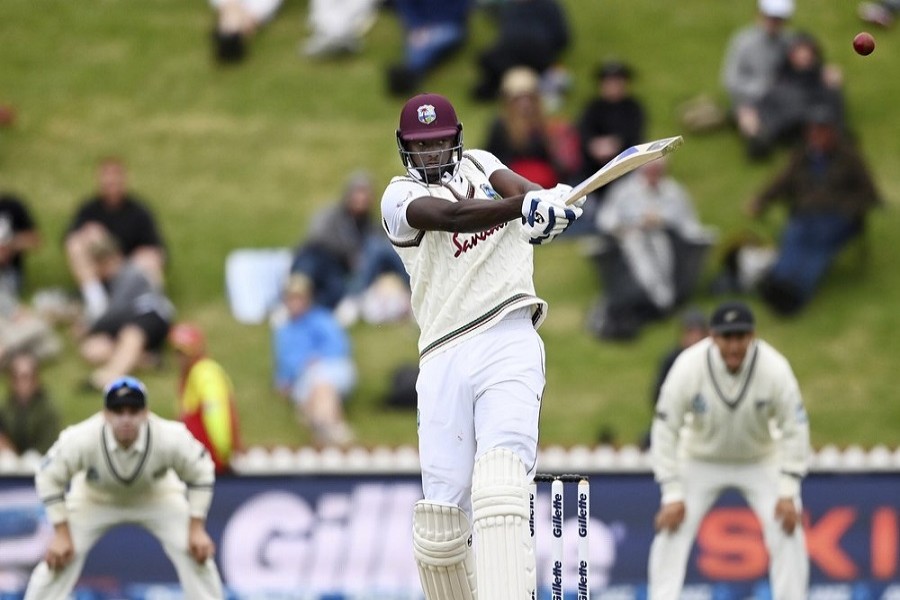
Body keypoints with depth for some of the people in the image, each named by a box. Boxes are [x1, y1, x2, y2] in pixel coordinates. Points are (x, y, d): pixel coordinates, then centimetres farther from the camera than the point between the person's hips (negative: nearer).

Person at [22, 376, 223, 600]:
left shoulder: (170, 438, -35)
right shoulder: (80, 439, -37)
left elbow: (200, 472, -16)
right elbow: (49, 478, -20)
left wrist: (197, 529, -17)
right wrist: (61, 534, -20)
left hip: (158, 496, 1)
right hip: (94, 497, -1)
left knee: (198, 552, -13)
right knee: (57, 558, -14)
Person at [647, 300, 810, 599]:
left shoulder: (775, 369, -27)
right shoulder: (688, 368, -29)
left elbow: (794, 429, -17)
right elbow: (666, 430, -21)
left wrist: (788, 492, -22)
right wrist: (672, 494, -23)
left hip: (761, 461, 0)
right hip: (701, 460, 0)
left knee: (787, 533, -13)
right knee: (671, 531, -12)